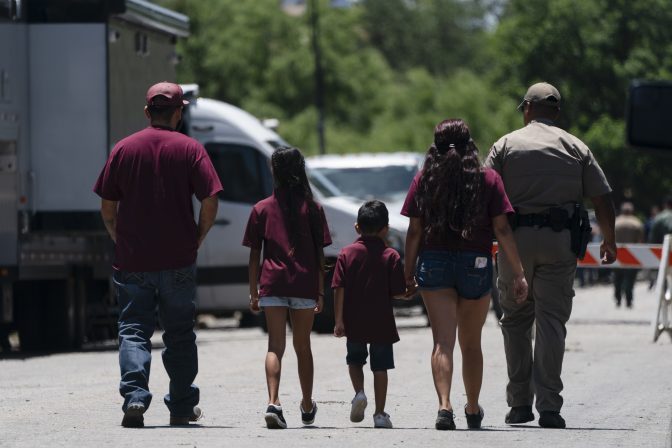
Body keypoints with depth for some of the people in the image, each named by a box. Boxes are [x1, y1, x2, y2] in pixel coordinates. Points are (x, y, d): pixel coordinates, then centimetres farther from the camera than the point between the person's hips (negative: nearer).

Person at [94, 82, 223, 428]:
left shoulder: (123, 149, 3)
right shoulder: (190, 149, -3)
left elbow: (107, 208, 4)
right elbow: (210, 204, -8)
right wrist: (196, 241, 5)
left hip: (131, 261, 1)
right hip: (178, 262, -1)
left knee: (133, 331, 3)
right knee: (180, 334, 11)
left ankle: (134, 396, -15)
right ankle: (182, 408, 17)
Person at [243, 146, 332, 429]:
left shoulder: (262, 209, 2)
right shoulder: (312, 209, 3)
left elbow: (254, 255, 2)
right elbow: (319, 255, 3)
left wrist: (253, 292, 7)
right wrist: (320, 293, 9)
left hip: (272, 283, -1)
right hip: (305, 285, 1)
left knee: (275, 346, -4)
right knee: (302, 346, 14)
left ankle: (273, 403, -24)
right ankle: (307, 407, 29)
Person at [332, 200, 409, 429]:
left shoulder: (347, 253, -3)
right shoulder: (391, 256, -7)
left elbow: (338, 289, -7)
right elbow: (397, 292, -9)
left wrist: (339, 320, -4)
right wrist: (410, 293, 14)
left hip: (354, 323, 1)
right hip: (382, 324, -1)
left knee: (355, 360, 21)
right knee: (380, 367, 6)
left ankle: (359, 392, -3)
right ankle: (380, 414, 5)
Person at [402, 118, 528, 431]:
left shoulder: (424, 180, 1)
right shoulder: (488, 180, -2)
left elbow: (414, 232, 0)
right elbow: (502, 230, -5)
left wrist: (408, 272, 10)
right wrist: (519, 273, -1)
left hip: (434, 264, 0)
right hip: (476, 265, 1)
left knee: (442, 342, -6)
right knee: (471, 343, 16)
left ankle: (444, 405, -26)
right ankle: (473, 410, 31)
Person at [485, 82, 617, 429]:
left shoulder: (506, 145, 5)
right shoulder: (576, 147, 9)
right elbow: (603, 199, 6)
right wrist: (609, 242, 18)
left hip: (516, 239, 0)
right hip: (561, 243, 0)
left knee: (516, 319, 11)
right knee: (552, 320, 0)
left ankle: (519, 404, 9)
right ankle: (549, 406, -8)